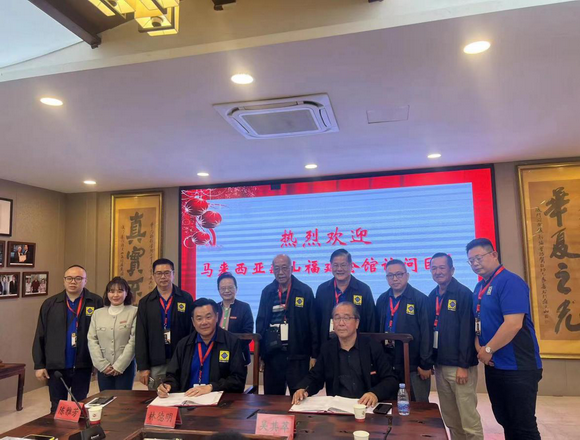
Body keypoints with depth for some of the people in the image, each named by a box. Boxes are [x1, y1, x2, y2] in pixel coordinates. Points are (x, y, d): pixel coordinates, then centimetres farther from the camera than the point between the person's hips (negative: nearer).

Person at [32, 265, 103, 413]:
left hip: (83, 365, -1)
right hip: (56, 366, 1)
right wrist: (39, 365, 1)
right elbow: (40, 337, 3)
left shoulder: (96, 302, -5)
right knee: (57, 408, 15)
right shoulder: (50, 304, 1)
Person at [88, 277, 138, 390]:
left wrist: (119, 366, -11)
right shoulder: (97, 313, 8)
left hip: (125, 366, -3)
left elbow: (133, 341, -8)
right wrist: (102, 364, -6)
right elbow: (92, 340, 4)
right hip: (103, 368, 3)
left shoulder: (134, 312, -4)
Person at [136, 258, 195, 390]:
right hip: (155, 364, 1)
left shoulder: (186, 298, 1)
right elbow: (141, 336, 4)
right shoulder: (145, 302, 6)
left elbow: (192, 329, 1)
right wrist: (143, 366, -1)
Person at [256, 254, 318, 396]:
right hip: (272, 354, 3)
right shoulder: (267, 291, 7)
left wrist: (314, 354, -4)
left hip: (297, 355, -3)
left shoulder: (305, 291, -2)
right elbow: (260, 322, 10)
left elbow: (313, 325, -2)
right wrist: (259, 353, 7)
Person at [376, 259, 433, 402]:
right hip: (388, 365, 5)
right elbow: (377, 330, 12)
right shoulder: (382, 300, 8)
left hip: (414, 366, -4)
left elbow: (426, 333, -9)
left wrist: (426, 364, -10)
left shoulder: (420, 299, -8)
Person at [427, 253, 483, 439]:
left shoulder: (464, 294, -11)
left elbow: (467, 331, -15)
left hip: (459, 366, -7)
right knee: (450, 419, 14)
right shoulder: (432, 296, 9)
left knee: (469, 419, -1)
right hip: (440, 365, 7)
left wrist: (463, 365, -18)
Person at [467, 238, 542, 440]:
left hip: (517, 367, -8)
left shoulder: (510, 281, -15)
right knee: (505, 421, 17)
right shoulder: (480, 287, 11)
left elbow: (513, 324, -24)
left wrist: (488, 350, -15)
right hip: (494, 366, 8)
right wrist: (479, 348, -1)